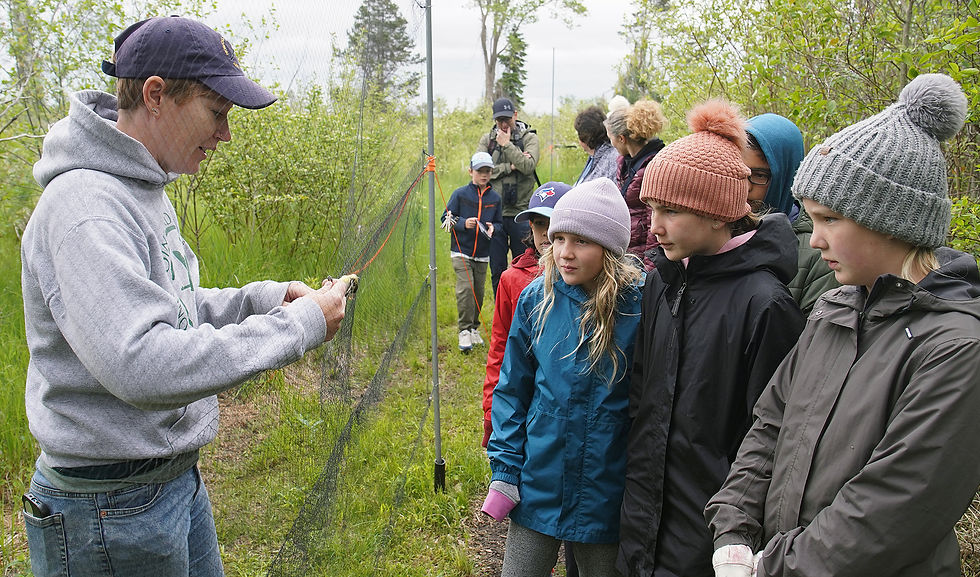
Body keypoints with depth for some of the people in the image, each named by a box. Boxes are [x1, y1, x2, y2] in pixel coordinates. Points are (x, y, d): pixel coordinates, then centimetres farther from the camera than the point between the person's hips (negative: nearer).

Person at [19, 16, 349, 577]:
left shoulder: (145, 187, 7)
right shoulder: (85, 205, -24)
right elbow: (140, 364, -35)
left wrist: (262, 298, 1)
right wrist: (299, 324, -28)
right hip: (113, 510, -9)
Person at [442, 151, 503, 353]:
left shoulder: (495, 198, 7)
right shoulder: (460, 194, -3)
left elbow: (498, 222, 14)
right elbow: (446, 218, -2)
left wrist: (493, 228, -9)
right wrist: (463, 224, -19)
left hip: (483, 254, 3)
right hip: (461, 252, -3)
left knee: (479, 291, 8)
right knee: (465, 289, -14)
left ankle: (474, 327, 24)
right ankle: (464, 331, -8)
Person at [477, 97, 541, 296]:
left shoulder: (529, 137, 2)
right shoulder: (487, 139, 9)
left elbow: (529, 165, -15)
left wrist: (507, 145, -11)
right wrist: (510, 167, -11)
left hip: (521, 212, -2)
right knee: (497, 270, 7)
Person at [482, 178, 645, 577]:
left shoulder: (639, 305, -14)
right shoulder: (538, 298, -7)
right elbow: (512, 389, 3)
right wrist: (504, 469, -2)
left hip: (606, 498, -1)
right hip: (536, 490, 2)